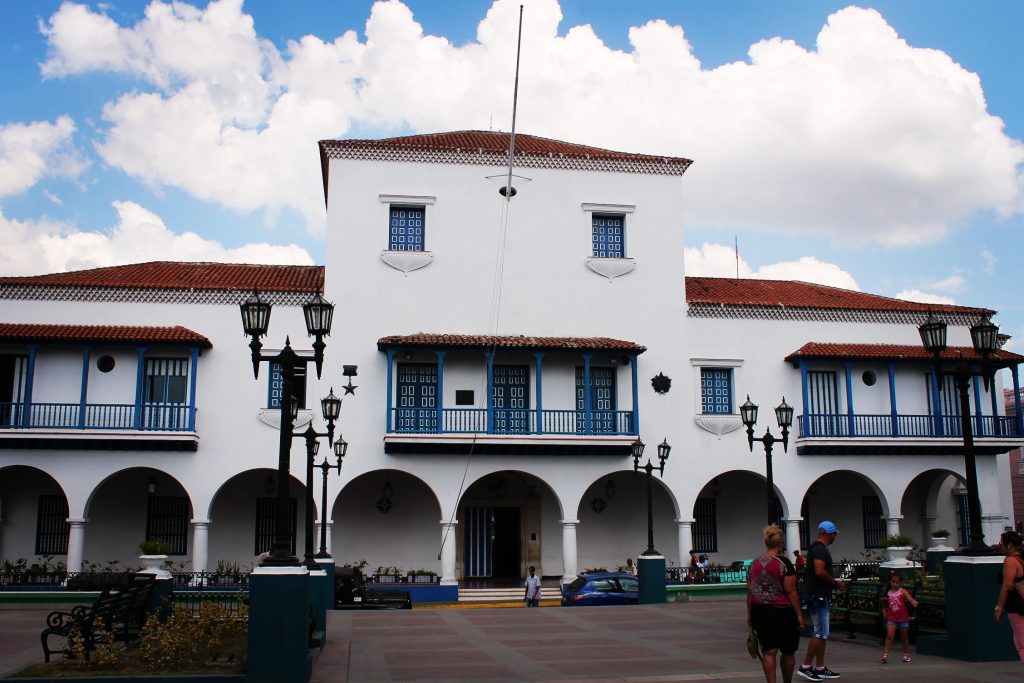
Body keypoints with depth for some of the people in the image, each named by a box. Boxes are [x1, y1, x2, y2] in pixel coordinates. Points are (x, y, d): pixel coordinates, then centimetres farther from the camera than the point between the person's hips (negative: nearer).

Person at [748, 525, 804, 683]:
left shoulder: (754, 564, 6)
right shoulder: (784, 563, -10)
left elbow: (750, 592, 8)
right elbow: (791, 591, -13)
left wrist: (749, 614, 15)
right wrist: (799, 614, -7)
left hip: (759, 612, 4)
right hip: (782, 612, -4)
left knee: (769, 651, 6)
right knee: (788, 652, 14)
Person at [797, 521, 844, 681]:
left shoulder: (818, 547, 18)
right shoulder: (820, 548, -15)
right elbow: (819, 572, -25)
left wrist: (833, 582, 16)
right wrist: (836, 583, -13)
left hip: (818, 595, 11)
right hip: (817, 595, -11)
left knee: (822, 633, 13)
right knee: (820, 633, -8)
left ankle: (820, 668, 17)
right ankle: (805, 666, -5)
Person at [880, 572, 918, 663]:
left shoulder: (902, 591, -5)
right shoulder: (888, 593, 4)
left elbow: (910, 598, -23)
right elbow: (885, 605, 20)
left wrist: (914, 602, -44)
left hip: (903, 617, -1)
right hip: (891, 617, 1)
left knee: (904, 637, 13)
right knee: (889, 635, -12)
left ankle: (906, 654, 31)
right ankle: (885, 655, -14)